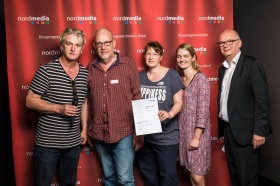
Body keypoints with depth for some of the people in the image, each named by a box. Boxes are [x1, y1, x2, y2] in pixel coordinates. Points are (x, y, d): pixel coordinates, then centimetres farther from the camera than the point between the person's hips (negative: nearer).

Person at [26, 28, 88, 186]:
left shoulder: (85, 73, 3)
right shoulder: (46, 71, -13)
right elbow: (30, 101, -12)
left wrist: (84, 128, 11)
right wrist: (59, 109, -23)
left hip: (74, 142, 5)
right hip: (47, 142, -4)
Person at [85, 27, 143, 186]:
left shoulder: (128, 64, -5)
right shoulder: (90, 68, 4)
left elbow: (137, 99, -4)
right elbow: (88, 101, 9)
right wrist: (88, 130, 11)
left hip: (124, 133, -3)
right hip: (99, 134, 4)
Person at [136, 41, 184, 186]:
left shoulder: (172, 75, -6)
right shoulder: (140, 77, 7)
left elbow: (178, 102, -7)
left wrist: (169, 114, -27)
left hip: (166, 136, -4)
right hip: (144, 135, 5)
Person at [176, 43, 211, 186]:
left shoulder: (200, 78, -9)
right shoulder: (179, 79, 10)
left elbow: (203, 110, -13)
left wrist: (196, 137, -16)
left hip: (197, 133, -6)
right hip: (182, 131, 6)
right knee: (191, 173, 13)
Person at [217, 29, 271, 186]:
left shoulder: (252, 64, -10)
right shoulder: (223, 68, 13)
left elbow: (262, 100, -16)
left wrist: (259, 131, -19)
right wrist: (222, 128, 12)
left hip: (244, 131, -7)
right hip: (227, 129, 8)